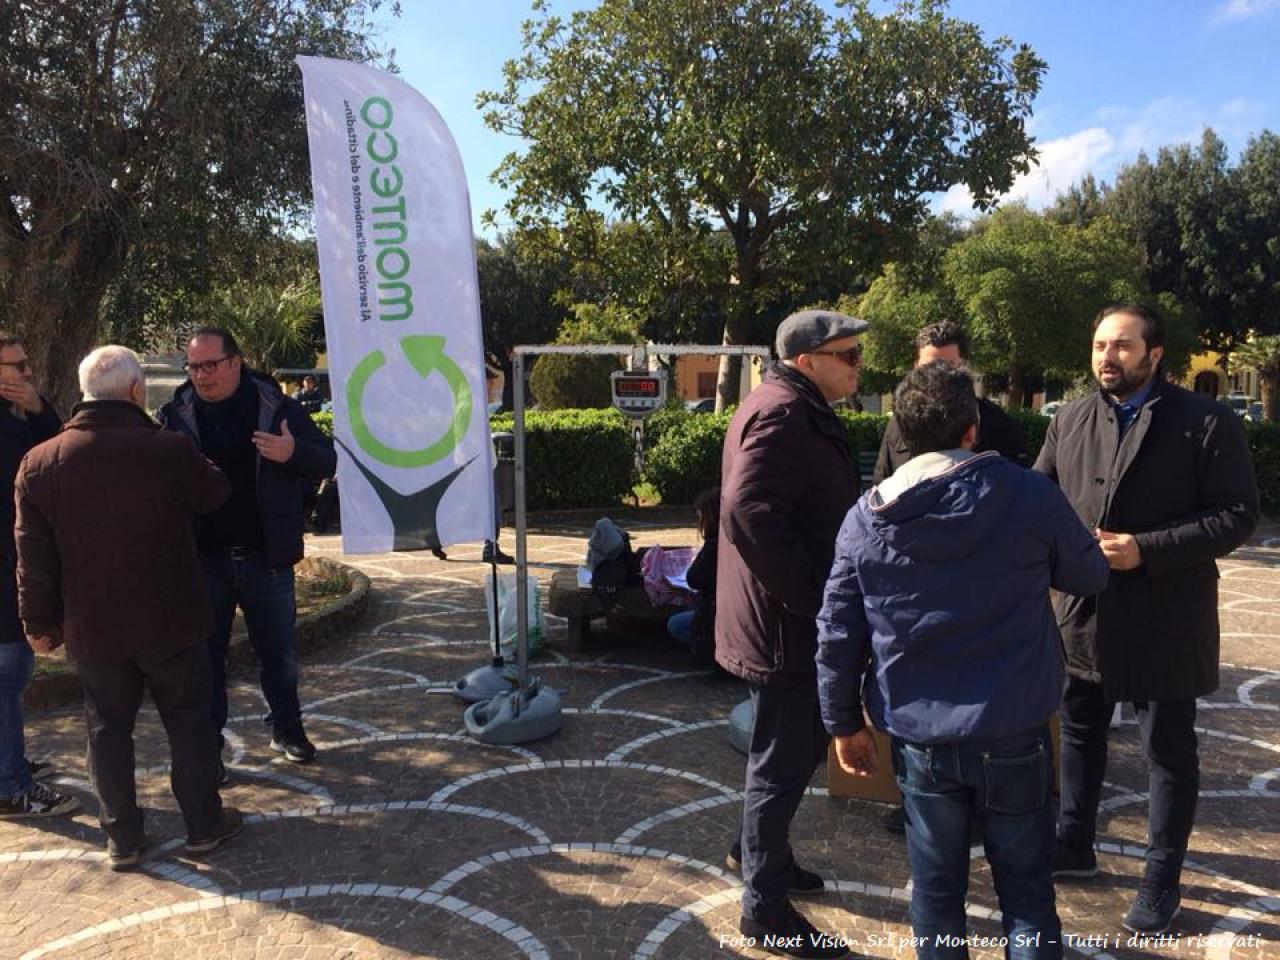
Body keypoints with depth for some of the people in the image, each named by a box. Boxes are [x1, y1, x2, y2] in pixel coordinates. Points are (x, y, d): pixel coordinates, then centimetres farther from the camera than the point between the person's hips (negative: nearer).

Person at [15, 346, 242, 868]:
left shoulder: (39, 463, -6)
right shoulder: (169, 449, -16)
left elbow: (34, 558, -2)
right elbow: (215, 492, 3)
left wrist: (41, 622, 9)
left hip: (92, 628, 3)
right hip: (169, 621, -2)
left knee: (108, 727, 14)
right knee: (188, 719, 12)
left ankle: (122, 838, 22)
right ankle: (205, 824, 22)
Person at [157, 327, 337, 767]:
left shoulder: (276, 408, -4)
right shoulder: (176, 414, -1)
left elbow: (326, 462, -2)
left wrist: (294, 452, -24)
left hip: (266, 558, 0)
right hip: (203, 560, 0)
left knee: (278, 653, 14)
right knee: (205, 656, 11)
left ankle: (287, 730, 34)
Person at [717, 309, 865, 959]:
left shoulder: (797, 409, 15)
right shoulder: (783, 414, -20)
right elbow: (751, 513, -32)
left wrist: (819, 593, 16)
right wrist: (811, 595, -24)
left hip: (793, 619, 11)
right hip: (784, 626, -11)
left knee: (800, 746, 24)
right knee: (784, 760, 2)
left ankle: (762, 851, 43)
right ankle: (765, 906, 18)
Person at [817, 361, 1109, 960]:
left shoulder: (866, 519, -4)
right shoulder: (1029, 496, -10)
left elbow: (837, 636, -2)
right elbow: (1090, 577, 7)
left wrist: (844, 723, 11)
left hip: (920, 736, 2)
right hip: (1014, 733, -1)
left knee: (936, 886, 17)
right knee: (1026, 887, 16)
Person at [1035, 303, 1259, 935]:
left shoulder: (1207, 423, -10)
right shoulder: (1070, 420, 5)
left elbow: (1238, 516, -13)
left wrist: (1146, 549, -22)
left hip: (1165, 622, -4)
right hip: (1084, 614, 5)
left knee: (1168, 753, 10)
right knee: (1079, 736, 19)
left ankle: (1162, 880, 27)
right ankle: (1074, 845, 38)